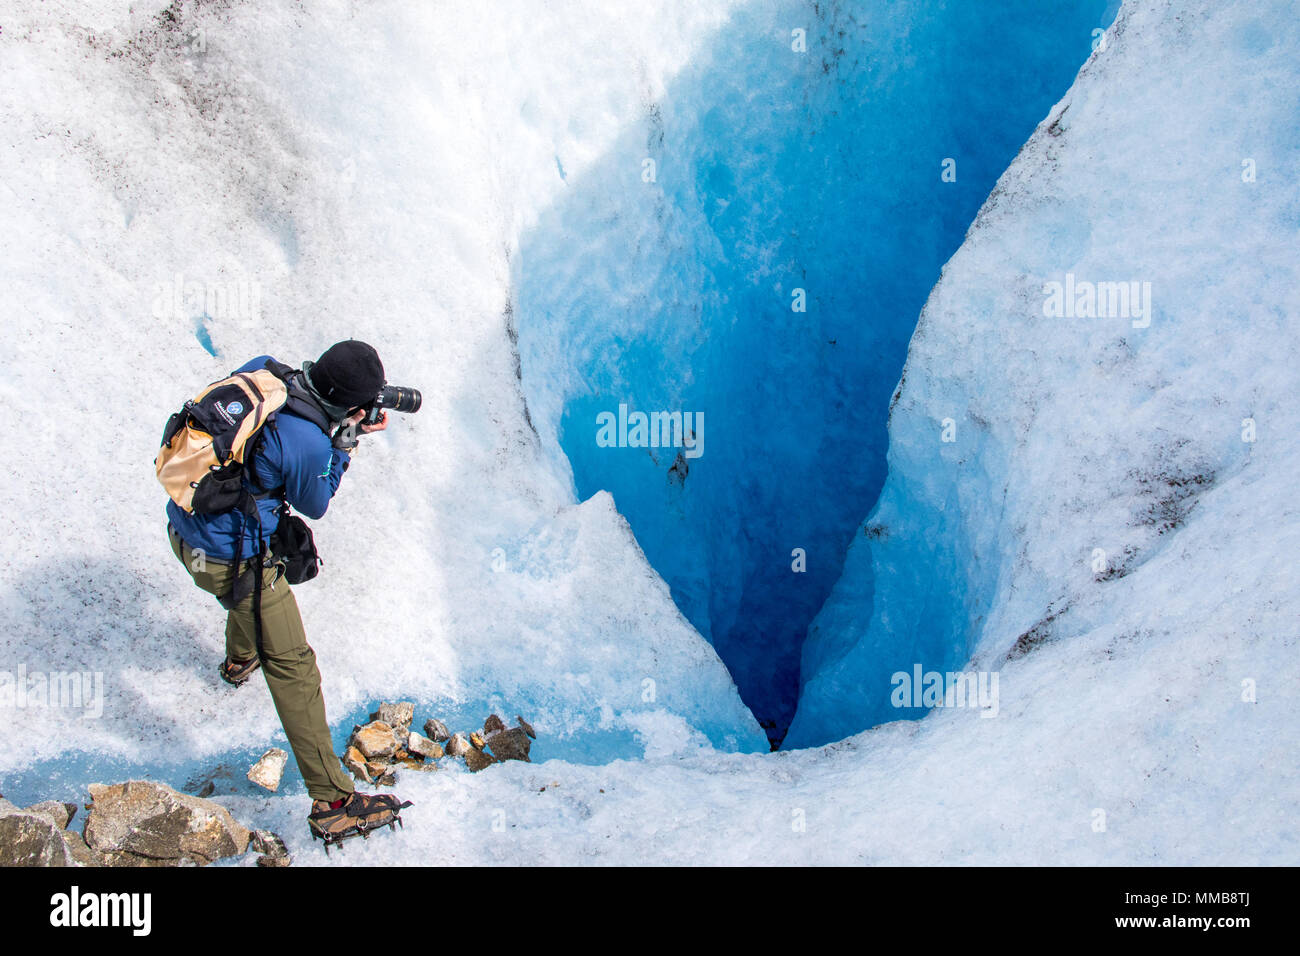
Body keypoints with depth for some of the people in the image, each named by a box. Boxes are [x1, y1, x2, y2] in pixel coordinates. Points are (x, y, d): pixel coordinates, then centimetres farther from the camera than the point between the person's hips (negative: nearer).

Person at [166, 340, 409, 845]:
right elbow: (313, 505, -7)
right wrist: (345, 442, -4)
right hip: (230, 562, -8)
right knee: (292, 666, 1)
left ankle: (240, 657, 70)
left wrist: (336, 427, 5)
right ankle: (332, 803, 4)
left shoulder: (262, 370, -9)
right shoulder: (308, 445, -29)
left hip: (182, 525, 8)